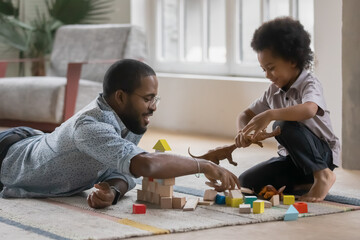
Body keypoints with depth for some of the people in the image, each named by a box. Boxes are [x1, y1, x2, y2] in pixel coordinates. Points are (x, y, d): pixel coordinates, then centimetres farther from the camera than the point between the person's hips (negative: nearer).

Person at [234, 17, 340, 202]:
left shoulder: (309, 84, -16)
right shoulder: (273, 91, 6)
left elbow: (309, 110, -40)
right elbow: (245, 115, 11)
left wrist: (271, 115, -47)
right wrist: (243, 131, -14)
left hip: (322, 154, -7)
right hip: (291, 159, 8)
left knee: (285, 126, -33)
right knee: (246, 182, -9)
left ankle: (322, 175, -19)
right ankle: (304, 183, 4)